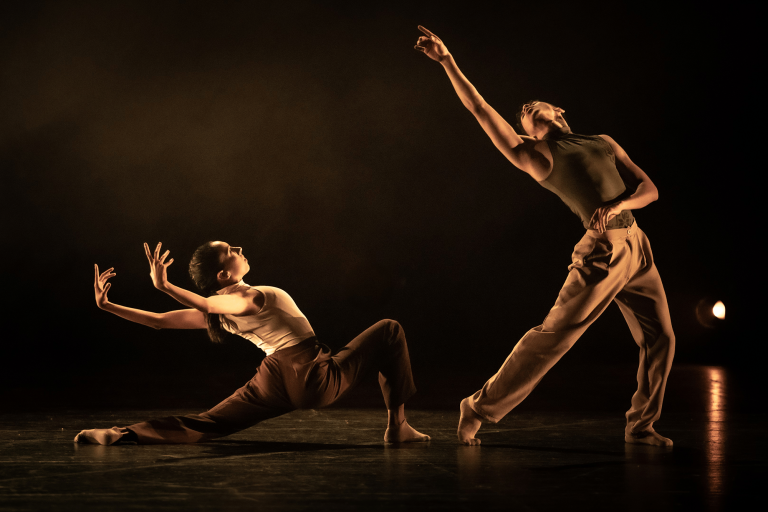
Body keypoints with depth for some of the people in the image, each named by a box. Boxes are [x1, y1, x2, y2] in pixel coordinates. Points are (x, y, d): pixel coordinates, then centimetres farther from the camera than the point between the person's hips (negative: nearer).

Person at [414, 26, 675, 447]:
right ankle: (481, 408, -2)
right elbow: (481, 110, 3)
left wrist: (616, 206, -9)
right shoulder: (536, 155, 7)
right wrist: (447, 61, 1)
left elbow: (649, 189, 12)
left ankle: (640, 427, 20)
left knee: (660, 340, 4)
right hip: (603, 251, -5)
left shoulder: (604, 142, 20)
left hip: (637, 246, 5)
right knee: (553, 335, -12)